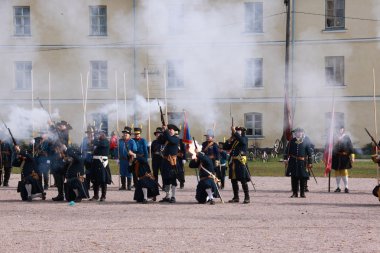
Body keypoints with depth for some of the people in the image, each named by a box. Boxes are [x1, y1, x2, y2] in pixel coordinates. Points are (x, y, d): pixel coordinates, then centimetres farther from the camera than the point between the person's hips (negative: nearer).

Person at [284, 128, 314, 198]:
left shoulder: (306, 142, 1)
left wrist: (310, 163, -1)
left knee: (303, 178, 1)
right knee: (294, 178, 2)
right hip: (293, 162, 2)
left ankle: (302, 193, 10)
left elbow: (310, 153, 2)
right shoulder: (292, 141, 6)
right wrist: (285, 159, 2)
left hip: (302, 162, -1)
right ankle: (295, 193, 9)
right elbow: (287, 150, 10)